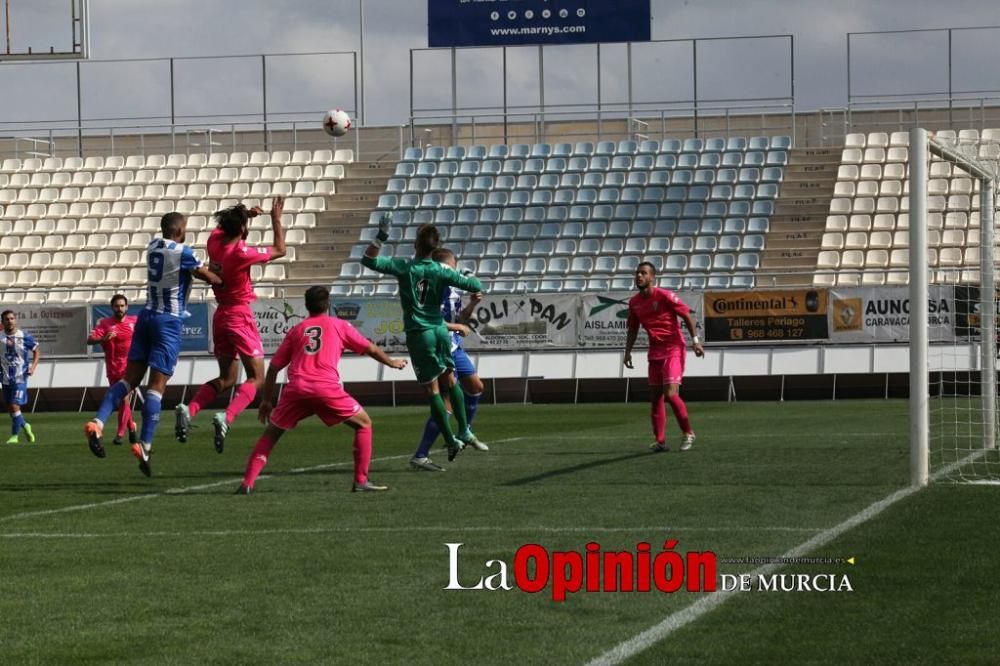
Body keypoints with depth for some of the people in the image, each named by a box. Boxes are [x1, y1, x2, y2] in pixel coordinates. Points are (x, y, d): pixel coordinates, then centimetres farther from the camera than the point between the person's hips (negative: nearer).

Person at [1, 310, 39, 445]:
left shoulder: (24, 336, -6)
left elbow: (36, 352, 6)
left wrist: (33, 366, -8)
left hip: (20, 377, -3)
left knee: (14, 405, -12)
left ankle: (14, 435, 2)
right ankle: (25, 426, 37)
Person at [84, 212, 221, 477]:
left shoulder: (153, 247, 9)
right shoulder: (183, 253, -12)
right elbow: (209, 277, -4)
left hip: (147, 316, 6)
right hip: (169, 321, -6)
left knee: (131, 377, 8)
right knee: (157, 384, -6)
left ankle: (98, 423, -10)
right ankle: (144, 446, -12)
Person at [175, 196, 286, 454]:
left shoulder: (215, 240, -1)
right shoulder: (242, 253, -18)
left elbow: (223, 226, 26)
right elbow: (280, 250, -3)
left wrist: (244, 214, 18)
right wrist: (276, 219, 6)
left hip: (221, 315, 7)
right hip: (240, 316, -7)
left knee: (227, 378, 16)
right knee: (256, 379, -4)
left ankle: (189, 409, -6)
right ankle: (226, 418, -27)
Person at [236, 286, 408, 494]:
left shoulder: (296, 330, 23)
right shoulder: (339, 325, 18)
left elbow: (274, 367, 22)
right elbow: (370, 349, 23)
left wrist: (266, 400, 27)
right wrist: (392, 363, 41)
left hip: (296, 389, 2)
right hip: (327, 389, -2)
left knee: (271, 433, 18)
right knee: (364, 424, 16)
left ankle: (247, 483, 4)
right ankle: (361, 481, 10)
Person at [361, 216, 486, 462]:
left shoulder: (404, 267, -12)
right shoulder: (441, 271, -5)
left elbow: (368, 260, -11)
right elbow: (475, 286, -3)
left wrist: (381, 236, -11)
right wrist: (471, 278, 19)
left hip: (419, 334, -3)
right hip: (440, 329, 3)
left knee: (432, 389, 3)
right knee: (449, 380, 20)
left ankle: (451, 441, 3)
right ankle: (464, 431, 23)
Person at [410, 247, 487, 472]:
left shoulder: (452, 289, 12)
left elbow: (460, 320, 20)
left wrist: (472, 305, 4)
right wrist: (458, 327, -15)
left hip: (455, 348, 10)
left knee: (476, 387, 23)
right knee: (447, 403, -13)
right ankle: (420, 456, -11)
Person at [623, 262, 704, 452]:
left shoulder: (665, 296, -12)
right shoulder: (634, 302, 7)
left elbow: (687, 316, -8)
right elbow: (632, 329, 19)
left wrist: (695, 340, -15)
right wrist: (628, 351, 9)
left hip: (674, 350, -7)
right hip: (655, 352, 7)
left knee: (671, 394, -16)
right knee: (655, 397, 4)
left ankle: (688, 433, 2)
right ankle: (660, 441, 10)